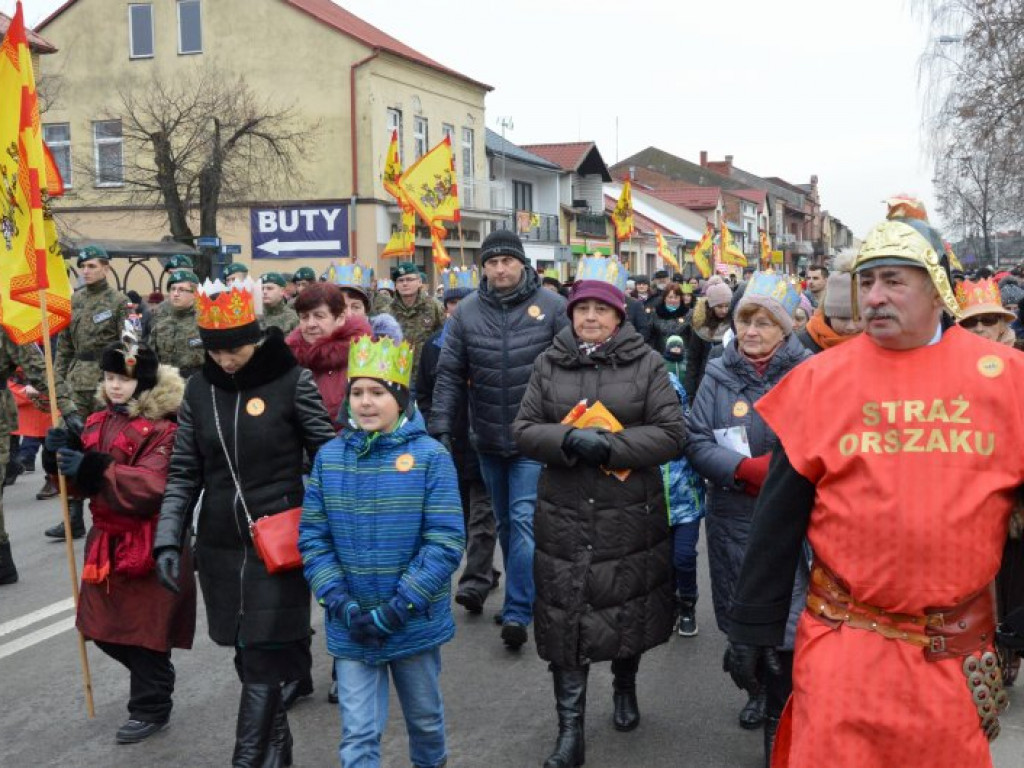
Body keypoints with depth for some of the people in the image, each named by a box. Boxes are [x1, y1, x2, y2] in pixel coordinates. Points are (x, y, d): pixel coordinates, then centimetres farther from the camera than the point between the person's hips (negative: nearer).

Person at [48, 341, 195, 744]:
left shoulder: (163, 428, -15)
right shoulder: (100, 422, 9)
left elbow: (151, 486, -26)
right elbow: (85, 481, 12)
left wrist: (93, 468, -32)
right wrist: (67, 452, -8)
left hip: (148, 546, -8)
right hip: (107, 540, 8)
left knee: (145, 629, 1)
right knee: (103, 627, 15)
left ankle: (151, 708, 18)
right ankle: (153, 679, 38)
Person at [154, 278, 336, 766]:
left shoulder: (291, 381, -9)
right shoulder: (199, 389, 3)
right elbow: (184, 474, 5)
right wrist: (169, 540, -4)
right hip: (220, 547, 4)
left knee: (264, 655, -4)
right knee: (248, 651, 13)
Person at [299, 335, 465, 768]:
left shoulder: (430, 456, -12)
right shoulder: (329, 457, -3)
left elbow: (445, 544, -15)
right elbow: (313, 539, -2)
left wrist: (396, 610, -19)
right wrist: (343, 606, -14)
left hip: (415, 622, -1)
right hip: (349, 628, 1)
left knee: (425, 718, 21)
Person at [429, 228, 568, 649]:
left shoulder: (551, 306, -7)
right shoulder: (467, 311, 0)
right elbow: (449, 374, 1)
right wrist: (441, 427, -7)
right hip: (488, 440, 4)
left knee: (524, 520, -10)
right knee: (505, 523, 16)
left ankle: (517, 612, -5)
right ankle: (526, 595, 33)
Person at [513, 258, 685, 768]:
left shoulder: (646, 363, -2)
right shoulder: (549, 363, 5)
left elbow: (671, 434, -7)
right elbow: (524, 430, 2)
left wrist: (611, 446, -20)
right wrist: (570, 439, -17)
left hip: (631, 515, -1)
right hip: (564, 517, 1)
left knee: (628, 606, 13)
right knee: (566, 614, 0)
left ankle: (625, 687, 42)